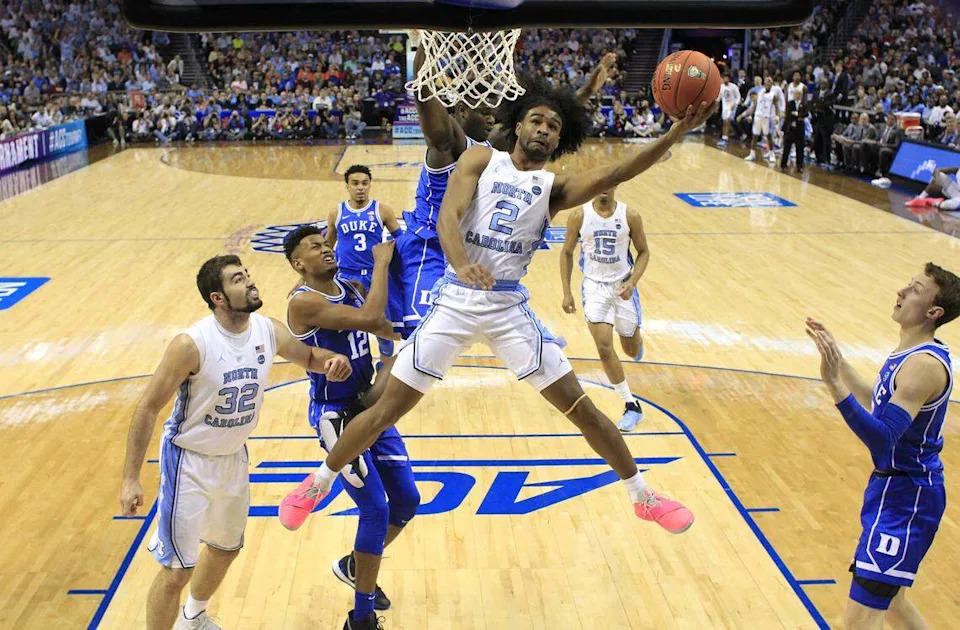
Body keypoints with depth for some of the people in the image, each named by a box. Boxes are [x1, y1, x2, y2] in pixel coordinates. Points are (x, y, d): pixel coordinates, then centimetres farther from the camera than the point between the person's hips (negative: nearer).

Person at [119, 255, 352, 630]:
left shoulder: (268, 331, -10)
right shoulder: (192, 344, -27)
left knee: (226, 548, 25)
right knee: (177, 570, -4)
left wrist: (331, 360, -15)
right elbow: (148, 408, -20)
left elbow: (308, 356, 10)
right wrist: (131, 479, -21)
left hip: (234, 457, 7)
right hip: (190, 462, -7)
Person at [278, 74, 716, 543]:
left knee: (581, 406, 3)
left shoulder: (554, 188, 8)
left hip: (510, 308, 2)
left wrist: (675, 133, -23)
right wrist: (463, 264, -33)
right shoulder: (481, 159, 5)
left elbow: (614, 174, -10)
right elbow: (448, 216, -11)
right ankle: (318, 483, 25)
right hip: (455, 300, -1)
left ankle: (643, 496, 22)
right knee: (389, 407, 2)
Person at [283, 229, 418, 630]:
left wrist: (383, 382, -8)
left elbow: (389, 334, 9)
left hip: (368, 408, 8)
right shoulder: (304, 302, -18)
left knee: (407, 500, 11)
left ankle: (354, 566, 38)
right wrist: (381, 262, -20)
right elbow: (370, 319, -32)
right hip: (336, 417, -8)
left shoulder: (351, 288, 6)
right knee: (376, 510, -8)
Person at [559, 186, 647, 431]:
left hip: (623, 286, 1)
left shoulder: (630, 216, -10)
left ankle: (636, 338, 52)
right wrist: (566, 292, -4)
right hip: (594, 285, 0)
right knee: (604, 348, -14)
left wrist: (632, 282, -15)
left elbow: (644, 252, 1)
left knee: (632, 350, 11)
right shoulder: (579, 216, -9)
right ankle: (632, 406, -1)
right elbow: (566, 253, 1)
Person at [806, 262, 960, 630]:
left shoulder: (924, 365, -24)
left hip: (905, 499, -10)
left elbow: (882, 439, -34)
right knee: (889, 600, 25)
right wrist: (837, 360, 19)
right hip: (896, 488, 10)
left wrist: (834, 384, -43)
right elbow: (880, 406, 22)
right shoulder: (913, 352, 7)